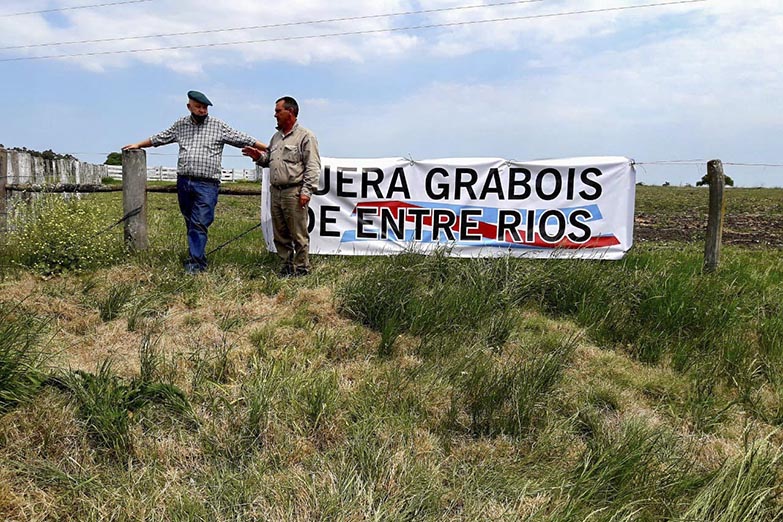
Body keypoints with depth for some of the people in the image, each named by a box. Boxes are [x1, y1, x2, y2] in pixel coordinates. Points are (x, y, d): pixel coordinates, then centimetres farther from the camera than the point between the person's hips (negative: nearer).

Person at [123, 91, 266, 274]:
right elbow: (160, 138, 28)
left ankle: (194, 262, -9)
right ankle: (200, 258, 19)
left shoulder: (218, 126, 2)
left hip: (206, 184, -5)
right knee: (190, 223, 9)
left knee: (199, 224, -10)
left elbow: (243, 140, 1)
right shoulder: (180, 125, 14)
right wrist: (138, 145, 37)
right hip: (183, 182, 5)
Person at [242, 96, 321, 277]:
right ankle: (287, 265, 22)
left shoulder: (305, 136, -4)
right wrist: (259, 156, 6)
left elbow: (312, 167, -10)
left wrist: (306, 191, -16)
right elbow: (269, 159, 28)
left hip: (293, 192, -8)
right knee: (280, 234, 11)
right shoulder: (276, 137, 20)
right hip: (275, 192, 8)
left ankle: (302, 267, 7)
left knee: (298, 234, -3)